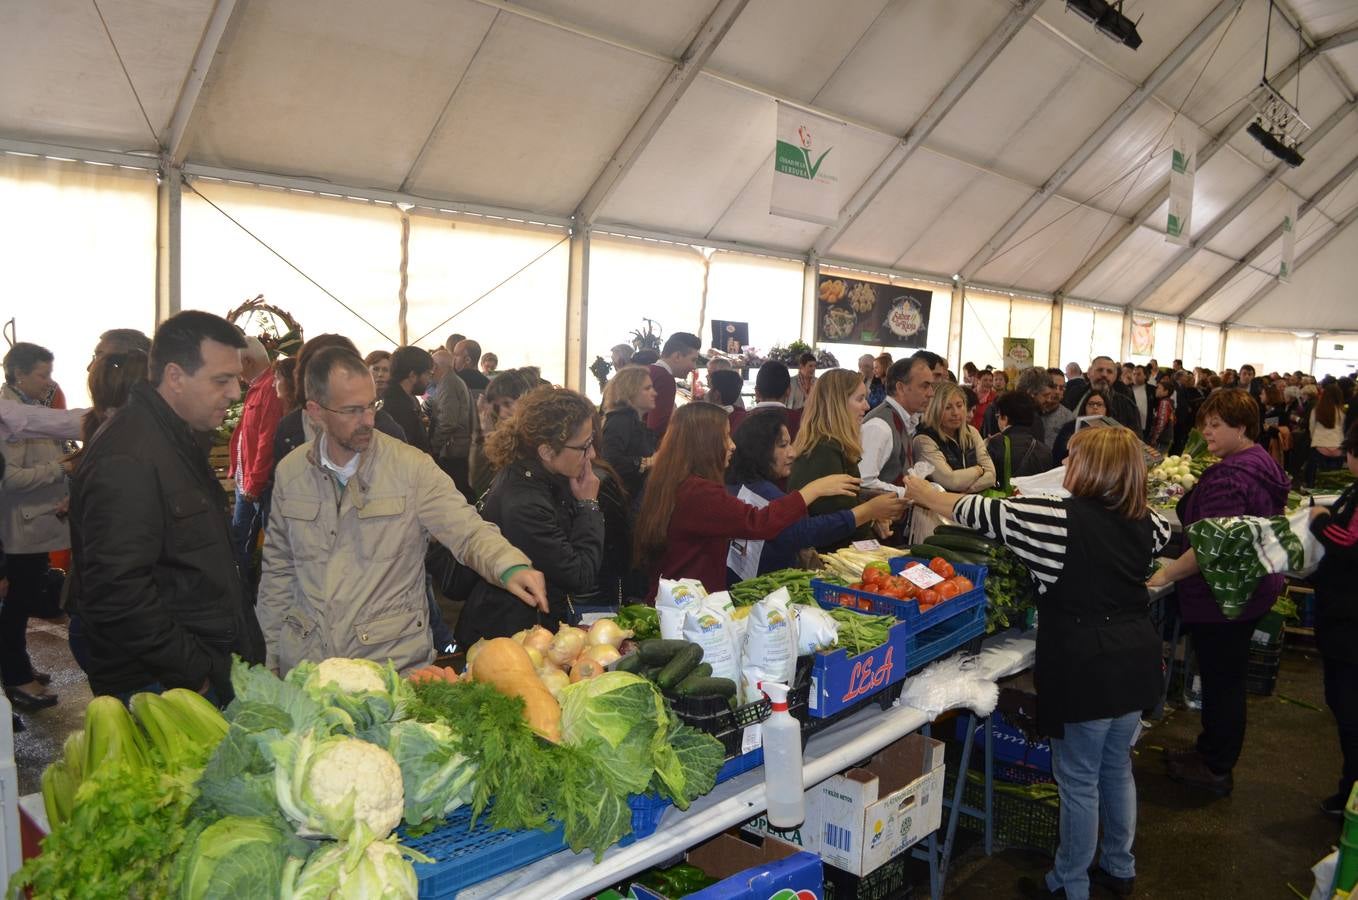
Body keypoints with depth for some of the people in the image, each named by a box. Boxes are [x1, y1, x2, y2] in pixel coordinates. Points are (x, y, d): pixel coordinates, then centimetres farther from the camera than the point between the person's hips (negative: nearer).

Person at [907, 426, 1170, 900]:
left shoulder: (1059, 520, -18)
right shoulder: (1143, 522, 1)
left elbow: (984, 513, -9)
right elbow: (1165, 531, 26)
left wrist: (924, 493, 6)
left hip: (1086, 669, -7)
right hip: (1136, 662, 7)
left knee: (1078, 781, 8)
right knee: (1116, 769, 23)